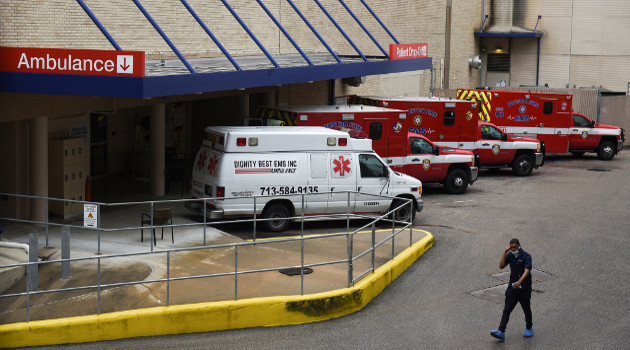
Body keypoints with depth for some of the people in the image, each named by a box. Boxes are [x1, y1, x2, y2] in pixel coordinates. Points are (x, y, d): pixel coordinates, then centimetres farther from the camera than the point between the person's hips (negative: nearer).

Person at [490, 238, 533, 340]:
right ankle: (501, 332, -12)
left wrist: (520, 281, -40)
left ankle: (529, 329, 34)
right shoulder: (510, 255, 3)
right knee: (507, 309, -5)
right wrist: (505, 252, -11)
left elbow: (527, 271, -25)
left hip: (524, 288, -4)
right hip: (512, 287, 4)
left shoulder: (526, 256, -13)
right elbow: (501, 266, -5)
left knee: (526, 309, 12)